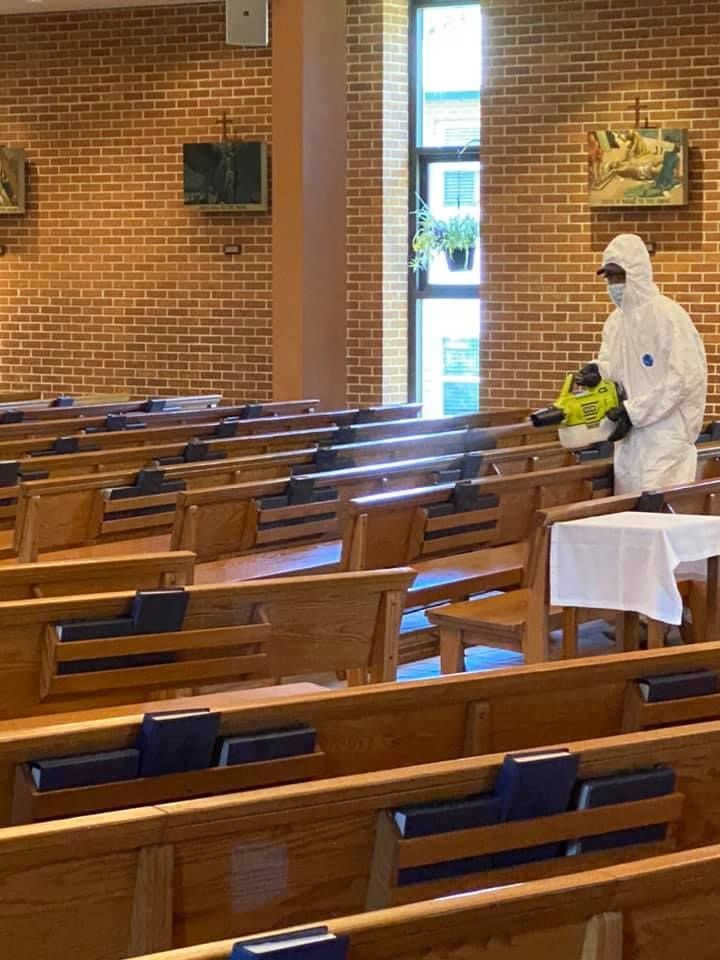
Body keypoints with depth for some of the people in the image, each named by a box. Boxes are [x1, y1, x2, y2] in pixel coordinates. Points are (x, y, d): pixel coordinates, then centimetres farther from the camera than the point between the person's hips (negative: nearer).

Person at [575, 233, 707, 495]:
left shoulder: (668, 315, -12)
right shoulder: (615, 321, 12)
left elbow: (683, 378, -16)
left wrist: (634, 411, -18)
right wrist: (599, 372, -7)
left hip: (665, 434, -8)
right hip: (629, 438, 8)